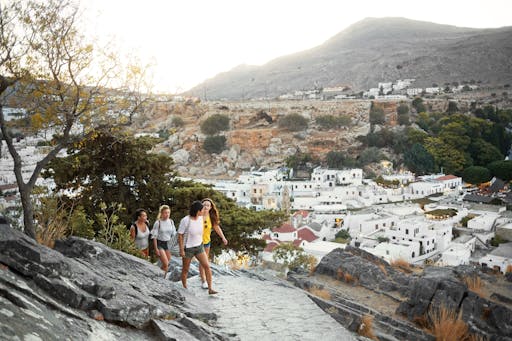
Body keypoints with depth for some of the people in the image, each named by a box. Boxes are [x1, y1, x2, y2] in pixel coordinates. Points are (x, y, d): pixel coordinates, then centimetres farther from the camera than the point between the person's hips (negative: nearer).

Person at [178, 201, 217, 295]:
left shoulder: (200, 218, -2)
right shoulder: (185, 221, -20)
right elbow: (180, 235, -14)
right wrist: (181, 250, -16)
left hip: (199, 246, 5)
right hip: (188, 248, -5)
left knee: (207, 266, -7)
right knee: (185, 269, 10)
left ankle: (210, 289, -4)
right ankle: (184, 288, 29)